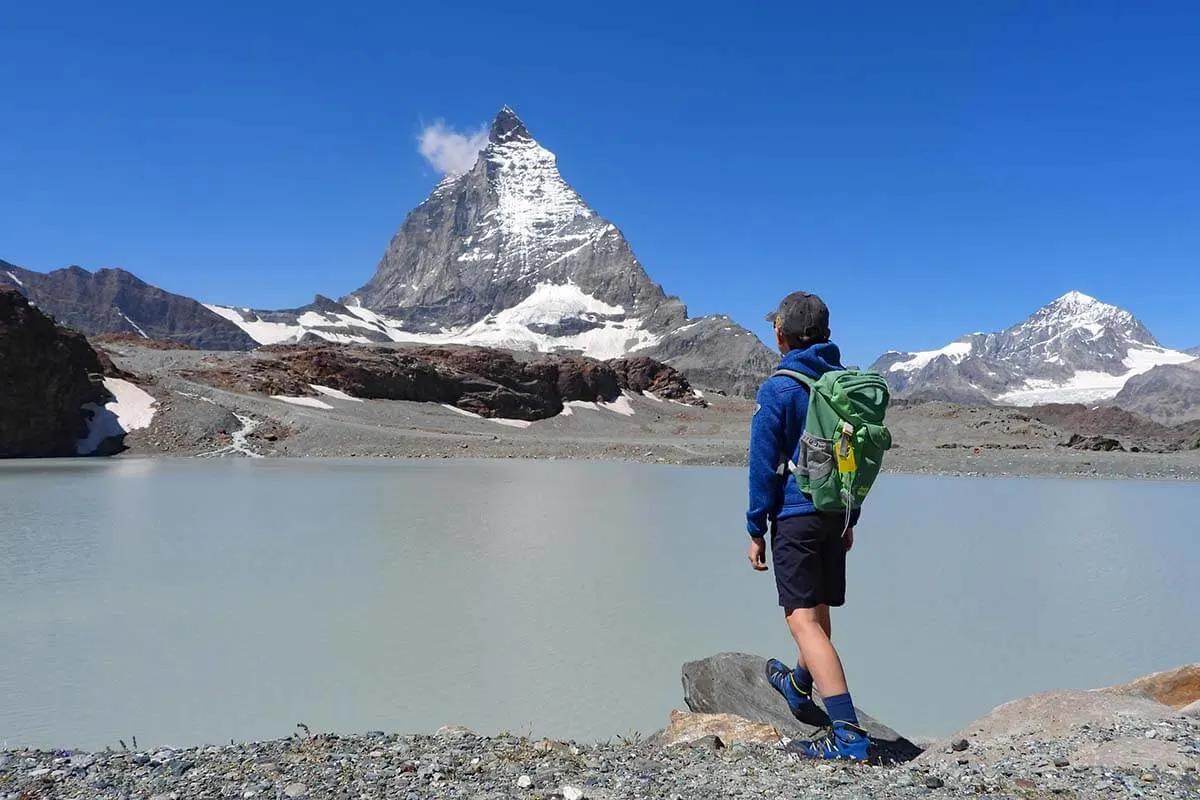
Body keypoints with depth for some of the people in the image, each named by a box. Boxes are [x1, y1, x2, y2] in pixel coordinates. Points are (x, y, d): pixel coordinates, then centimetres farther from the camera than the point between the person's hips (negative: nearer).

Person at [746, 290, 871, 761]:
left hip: (794, 515, -7)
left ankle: (847, 734, -16)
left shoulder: (777, 390, -11)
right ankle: (799, 685, 46)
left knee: (804, 620, -8)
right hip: (835, 513, 7)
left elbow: (764, 466, -11)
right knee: (818, 611, 22)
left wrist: (756, 530, -4)